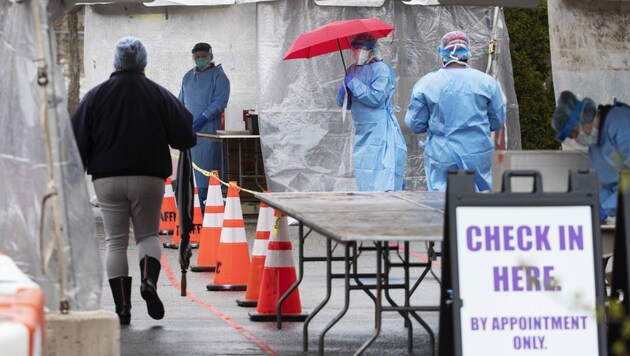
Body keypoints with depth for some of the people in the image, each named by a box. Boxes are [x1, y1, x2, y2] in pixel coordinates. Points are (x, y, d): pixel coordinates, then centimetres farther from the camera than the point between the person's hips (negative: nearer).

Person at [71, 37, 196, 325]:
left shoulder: (96, 96, 1)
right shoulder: (159, 95, 1)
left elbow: (78, 140, 0)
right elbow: (184, 136, 2)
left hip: (107, 179, 0)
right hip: (149, 177, 0)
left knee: (115, 241, 5)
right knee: (148, 234, 14)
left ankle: (122, 306, -1)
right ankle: (149, 280, -14)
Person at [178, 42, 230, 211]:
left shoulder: (218, 76, -1)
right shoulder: (188, 76, 19)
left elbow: (220, 101, -10)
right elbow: (181, 101, 26)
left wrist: (204, 117, -19)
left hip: (208, 128, -6)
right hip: (188, 129, 6)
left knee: (206, 166, -10)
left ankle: (204, 205, -11)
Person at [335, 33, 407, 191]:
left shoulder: (381, 69, -9)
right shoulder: (352, 70, 13)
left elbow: (377, 97, -19)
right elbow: (342, 103, 15)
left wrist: (354, 84, -14)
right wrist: (343, 92, -7)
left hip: (380, 132, -8)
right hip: (362, 133, 8)